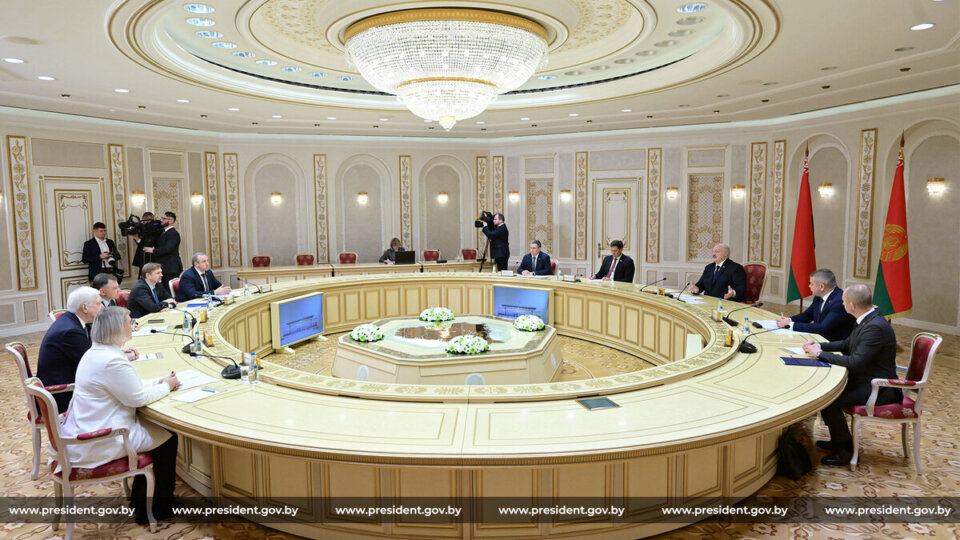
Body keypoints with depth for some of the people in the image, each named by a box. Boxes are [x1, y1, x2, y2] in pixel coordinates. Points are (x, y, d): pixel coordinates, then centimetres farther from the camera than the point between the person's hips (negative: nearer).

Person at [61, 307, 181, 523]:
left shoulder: (96, 352, 6)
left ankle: (140, 503, 30)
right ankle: (162, 507, 20)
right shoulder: (111, 361, -27)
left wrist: (159, 382, 6)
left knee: (153, 429, 22)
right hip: (98, 443, -10)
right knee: (167, 439, 4)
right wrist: (166, 386, -4)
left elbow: (128, 385, 15)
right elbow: (137, 398, -20)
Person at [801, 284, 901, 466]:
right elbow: (846, 345, 20)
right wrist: (820, 345, 5)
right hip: (865, 378, 10)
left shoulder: (876, 327, -26)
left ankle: (846, 450, -1)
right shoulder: (866, 320, 6)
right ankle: (838, 440, 18)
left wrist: (821, 354, -19)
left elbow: (856, 362, -29)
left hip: (878, 388, -10)